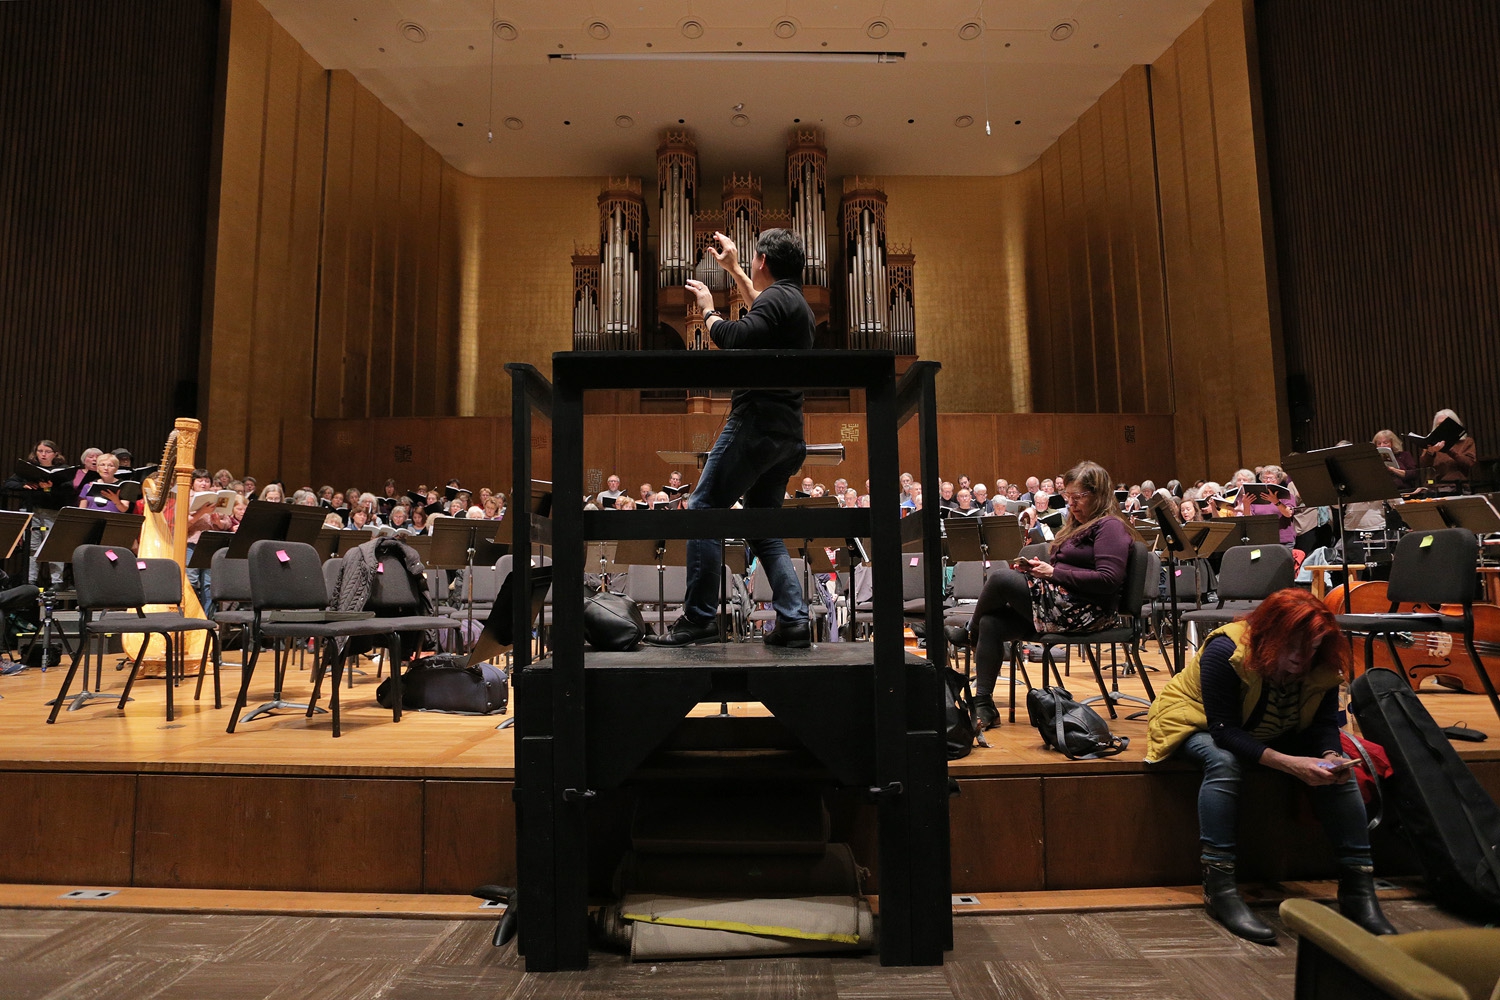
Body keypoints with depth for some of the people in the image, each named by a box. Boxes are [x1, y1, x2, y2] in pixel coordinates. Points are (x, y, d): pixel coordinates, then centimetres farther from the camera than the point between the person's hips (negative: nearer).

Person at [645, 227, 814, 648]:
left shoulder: (777, 297, -7)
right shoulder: (796, 304, 23)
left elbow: (737, 337, -23)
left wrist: (708, 310, -3)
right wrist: (733, 270, 49)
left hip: (757, 422, -10)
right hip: (785, 431, 10)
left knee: (703, 510, -7)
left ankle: (700, 617, -8)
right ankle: (793, 621, 5)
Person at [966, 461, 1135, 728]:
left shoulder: (1110, 526, -5)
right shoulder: (1077, 525, 25)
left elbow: (1109, 579, -18)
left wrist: (1053, 573, -16)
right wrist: (1035, 568, 3)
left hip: (1086, 612, -9)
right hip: (1058, 602, 9)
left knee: (1000, 578, -24)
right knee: (990, 623, -14)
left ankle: (970, 632, 4)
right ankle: (983, 706, -14)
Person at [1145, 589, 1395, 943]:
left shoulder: (1323, 666, -14)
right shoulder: (1225, 651, -33)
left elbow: (1325, 723, -9)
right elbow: (1224, 731, -34)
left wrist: (1330, 755, -33)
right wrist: (1288, 763, -44)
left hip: (1273, 734, 6)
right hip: (1198, 725, -6)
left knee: (1337, 768, -16)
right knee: (1223, 762, -37)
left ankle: (1358, 887, -8)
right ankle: (1218, 887, -33)